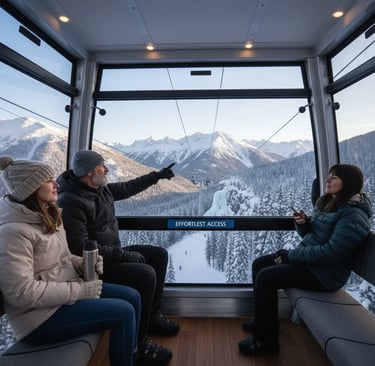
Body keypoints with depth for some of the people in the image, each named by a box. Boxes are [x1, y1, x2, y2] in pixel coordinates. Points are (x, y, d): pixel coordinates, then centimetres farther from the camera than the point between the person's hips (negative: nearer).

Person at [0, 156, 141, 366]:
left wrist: (84, 264, -5)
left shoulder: (49, 216, 5)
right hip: (40, 315, -8)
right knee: (123, 312, -18)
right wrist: (78, 290, -22)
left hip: (65, 289, 9)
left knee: (132, 297, 2)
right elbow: (22, 293, -26)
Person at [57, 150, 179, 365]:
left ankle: (153, 315, 18)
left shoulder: (101, 188, 2)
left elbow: (128, 188, 17)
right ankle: (137, 342, -5)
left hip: (113, 253, 10)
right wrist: (125, 255, -25)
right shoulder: (70, 201, -24)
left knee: (159, 255, 8)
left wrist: (157, 176, 20)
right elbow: (81, 248, -28)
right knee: (146, 274, -27)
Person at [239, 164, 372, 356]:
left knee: (265, 277, -19)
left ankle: (266, 340, 0)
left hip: (325, 272, -9)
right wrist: (303, 223, -7)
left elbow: (332, 252, -27)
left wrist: (291, 255, -21)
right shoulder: (326, 203, 9)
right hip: (308, 257, 9)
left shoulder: (353, 215, -19)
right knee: (259, 264, 3)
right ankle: (266, 320, 20)